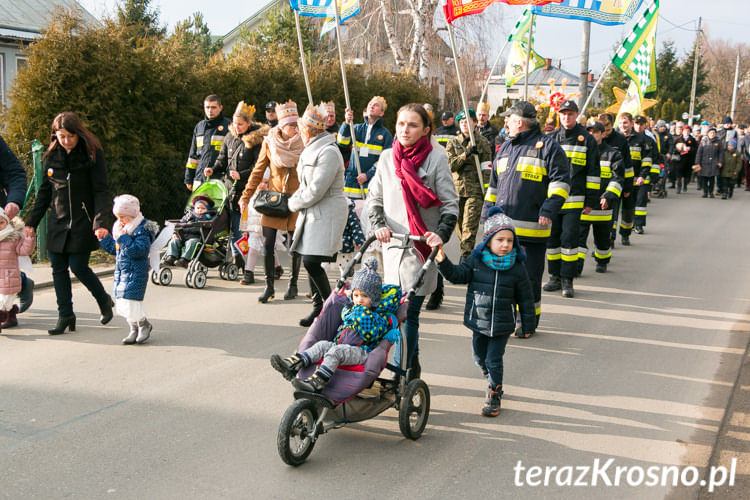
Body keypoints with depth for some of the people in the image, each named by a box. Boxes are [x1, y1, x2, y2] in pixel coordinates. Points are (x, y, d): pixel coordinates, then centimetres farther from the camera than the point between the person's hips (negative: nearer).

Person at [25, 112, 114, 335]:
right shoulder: (52, 156, 6)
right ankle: (65, 315, 15)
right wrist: (31, 222, 11)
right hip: (57, 222, 5)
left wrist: (99, 223, -21)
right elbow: (44, 191, 13)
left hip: (83, 222, -5)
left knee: (78, 266, -6)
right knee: (58, 268, 4)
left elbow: (100, 192, -10)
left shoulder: (92, 155, -7)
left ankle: (104, 300, 19)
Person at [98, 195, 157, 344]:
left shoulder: (142, 230, -14)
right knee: (120, 302, 9)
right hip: (120, 271, 9)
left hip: (135, 272, -9)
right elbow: (113, 248, 23)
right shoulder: (119, 229, 13)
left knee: (129, 301, -12)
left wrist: (124, 237, -27)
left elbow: (138, 250, -26)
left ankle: (144, 324, 12)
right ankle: (133, 330, 21)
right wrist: (104, 238, 9)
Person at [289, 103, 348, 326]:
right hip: (312, 213, 9)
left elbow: (315, 191, -20)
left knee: (311, 262, -14)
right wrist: (297, 200, 6)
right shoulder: (311, 150, 15)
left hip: (326, 214, -9)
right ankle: (319, 307, 18)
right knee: (309, 262, 8)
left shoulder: (328, 152, -17)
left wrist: (294, 203, -5)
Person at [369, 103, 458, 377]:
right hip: (393, 244, 4)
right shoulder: (388, 158, 9)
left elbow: (450, 203, -3)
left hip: (422, 246, -4)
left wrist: (442, 233, -18)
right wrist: (379, 224, -3)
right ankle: (412, 365, 28)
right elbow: (374, 197, 15)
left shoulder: (436, 158, -3)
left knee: (407, 312, -8)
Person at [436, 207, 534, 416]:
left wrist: (528, 324, 5)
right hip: (478, 322, 3)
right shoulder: (476, 261, -4)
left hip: (502, 326, -2)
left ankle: (494, 395, 15)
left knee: (494, 360, -2)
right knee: (480, 357, 17)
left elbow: (525, 298, 1)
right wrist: (443, 262, -30)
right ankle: (492, 380, 45)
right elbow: (458, 274, -12)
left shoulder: (517, 268, -6)